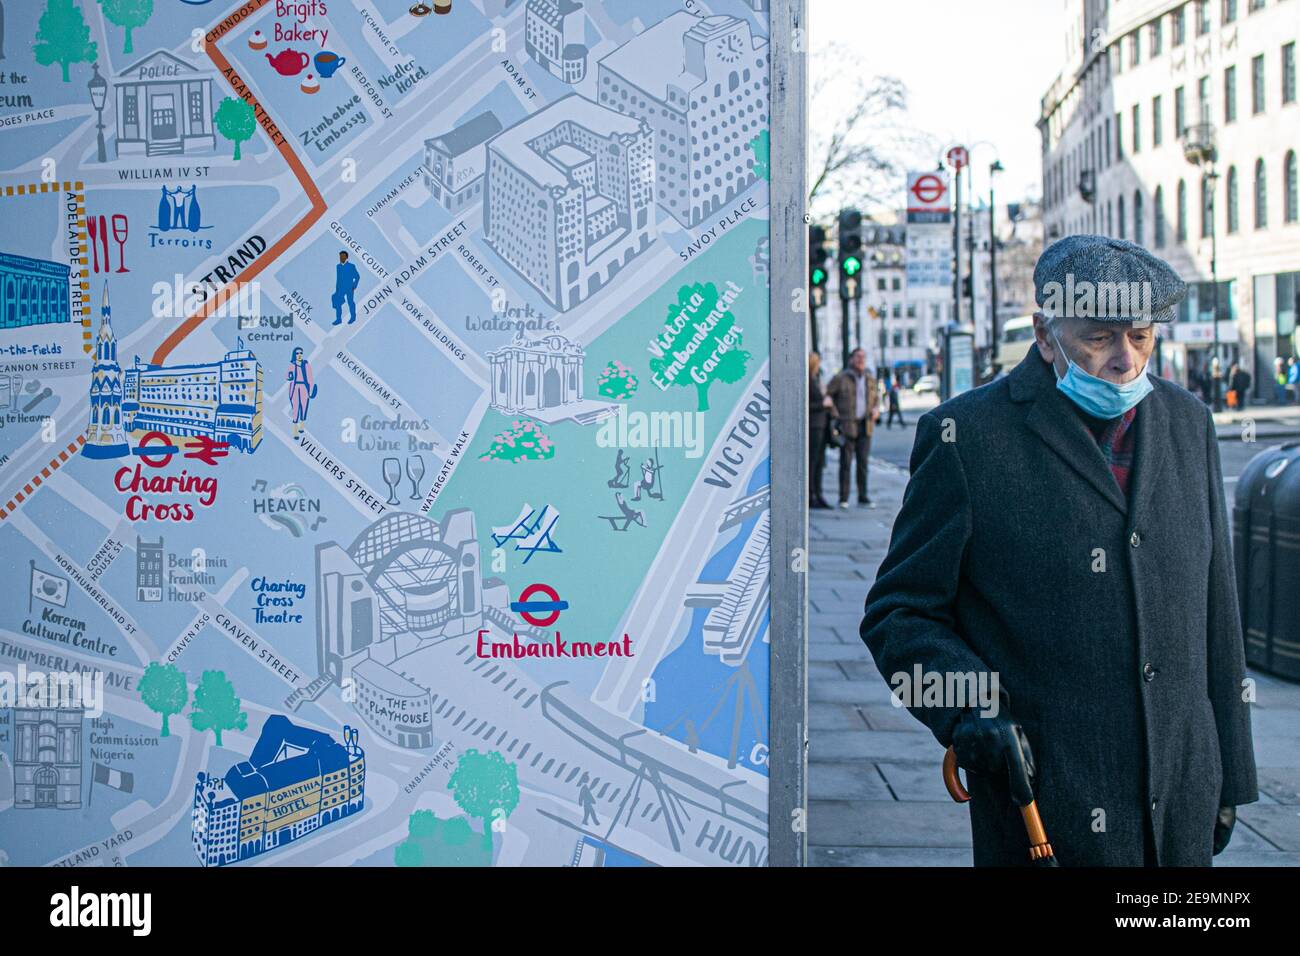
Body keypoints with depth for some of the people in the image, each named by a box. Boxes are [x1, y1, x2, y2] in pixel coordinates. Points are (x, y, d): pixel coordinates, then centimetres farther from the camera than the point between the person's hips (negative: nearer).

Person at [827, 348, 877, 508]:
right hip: (847, 426, -4)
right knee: (846, 462, -3)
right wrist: (835, 414, -4)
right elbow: (827, 395, 2)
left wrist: (874, 410, 6)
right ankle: (843, 498, 1)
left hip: (865, 426, 4)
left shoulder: (870, 380, 11)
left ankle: (863, 497, 10)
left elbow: (875, 398, 25)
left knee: (863, 462, 5)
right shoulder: (840, 379, -3)